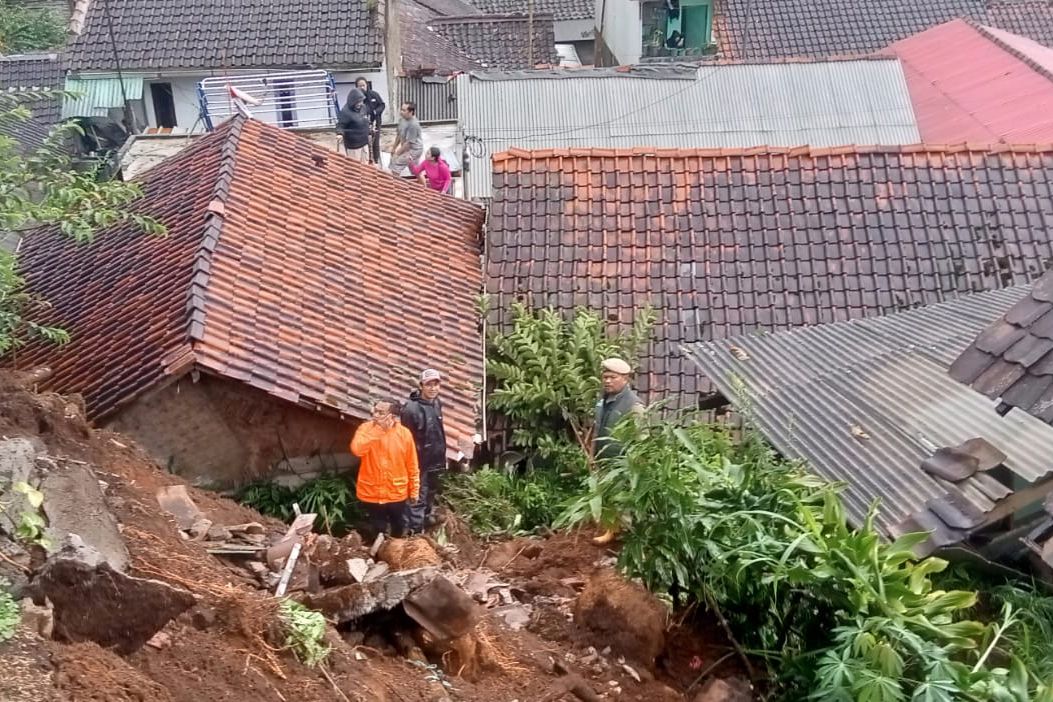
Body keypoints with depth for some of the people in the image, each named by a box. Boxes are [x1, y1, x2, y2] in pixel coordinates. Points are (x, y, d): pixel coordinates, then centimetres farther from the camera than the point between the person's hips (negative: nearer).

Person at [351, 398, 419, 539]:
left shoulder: (404, 433, -9)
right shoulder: (366, 428, -9)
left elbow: (412, 466, -1)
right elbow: (357, 449, -28)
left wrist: (414, 490, 3)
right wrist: (375, 429, -27)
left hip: (397, 493, 1)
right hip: (372, 493, -1)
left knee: (398, 529, 20)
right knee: (378, 531, 13)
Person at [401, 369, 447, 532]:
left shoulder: (437, 404, 4)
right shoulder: (411, 408, -22)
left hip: (435, 462, 8)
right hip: (419, 462, -8)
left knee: (431, 496, 23)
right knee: (418, 500, -2)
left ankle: (428, 520, 40)